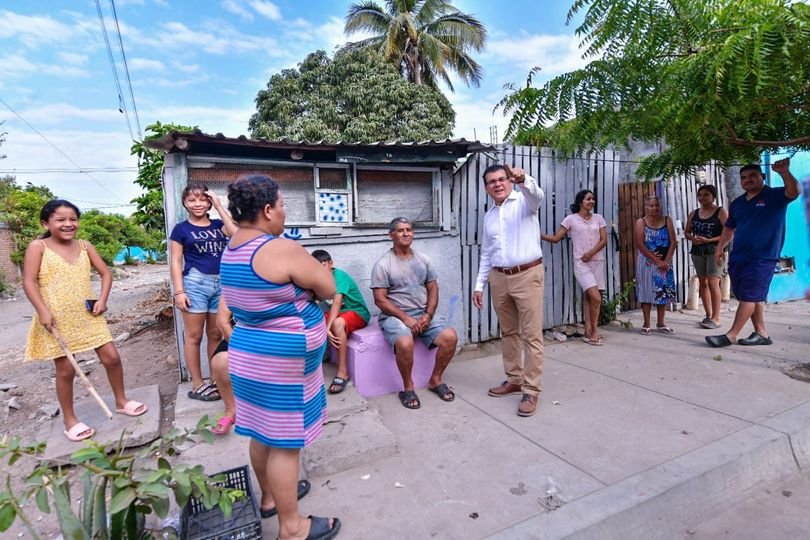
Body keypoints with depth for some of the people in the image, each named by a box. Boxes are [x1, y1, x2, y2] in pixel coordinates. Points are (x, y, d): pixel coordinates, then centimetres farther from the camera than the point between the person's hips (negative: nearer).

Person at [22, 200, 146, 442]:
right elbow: (29, 282, -9)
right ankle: (70, 420, 22)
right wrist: (43, 311, -18)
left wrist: (102, 299, -4)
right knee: (65, 370, 5)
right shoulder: (38, 246, -5)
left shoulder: (84, 246, 6)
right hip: (57, 319, -3)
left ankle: (121, 401, 25)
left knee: (112, 358, 5)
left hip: (87, 316, 4)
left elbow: (105, 273, 9)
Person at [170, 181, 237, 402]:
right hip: (195, 283, -3)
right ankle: (197, 385, 12)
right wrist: (179, 291, -9)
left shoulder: (217, 225, 12)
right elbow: (176, 262, 0)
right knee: (194, 336, 2)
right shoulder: (181, 229, 3)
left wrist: (219, 206, -3)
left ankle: (217, 379, 23)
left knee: (216, 335, 11)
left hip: (220, 283, 4)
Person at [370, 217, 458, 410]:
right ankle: (408, 387, -7)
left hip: (423, 314, 5)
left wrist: (428, 315, -7)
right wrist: (405, 318, -18)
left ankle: (435, 380, 6)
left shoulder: (423, 260, 9)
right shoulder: (383, 264, -6)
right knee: (405, 343, -34)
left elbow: (433, 289, 10)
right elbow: (380, 300, -10)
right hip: (394, 316, -4)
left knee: (450, 337, -18)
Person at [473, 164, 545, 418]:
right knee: (508, 332, 14)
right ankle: (514, 379, 28)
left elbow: (537, 195, -26)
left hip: (527, 275, -6)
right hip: (499, 278, 6)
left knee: (532, 335, -3)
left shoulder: (524, 201, 0)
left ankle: (531, 390, 5)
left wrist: (523, 179, -47)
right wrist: (479, 285, 13)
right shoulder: (489, 215, 16)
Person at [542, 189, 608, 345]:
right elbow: (556, 238, -2)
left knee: (588, 297, 4)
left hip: (597, 261, 4)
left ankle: (588, 332, 9)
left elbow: (604, 240, 4)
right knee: (596, 297, -13)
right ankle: (594, 330, 3)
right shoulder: (571, 219, 1)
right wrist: (539, 234, -16)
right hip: (581, 263, -4)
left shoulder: (598, 218, 11)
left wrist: (591, 252, -12)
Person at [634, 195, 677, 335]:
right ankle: (646, 324, 7)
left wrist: (666, 261, -11)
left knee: (663, 292, 6)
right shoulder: (641, 222, -3)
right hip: (647, 262, -3)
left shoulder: (667, 220, 7)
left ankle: (661, 323, 18)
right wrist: (657, 261, -15)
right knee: (647, 292, -1)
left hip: (665, 262, 3)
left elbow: (673, 242, 0)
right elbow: (640, 245, -12)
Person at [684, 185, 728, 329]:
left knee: (713, 282, -12)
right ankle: (708, 315, 18)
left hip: (715, 250, -5)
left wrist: (708, 240, -20)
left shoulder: (721, 212, -2)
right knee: (702, 282, 8)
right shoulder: (693, 213, 12)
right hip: (697, 251, 5)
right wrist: (692, 238, -8)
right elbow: (687, 232, 14)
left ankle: (716, 317, -7)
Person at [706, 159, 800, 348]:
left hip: (763, 257, -6)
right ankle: (761, 333, 19)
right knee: (753, 297, 10)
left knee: (749, 296, -8)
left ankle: (731, 335, -9)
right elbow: (728, 229, 20)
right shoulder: (737, 203, 15)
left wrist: (784, 172, -38)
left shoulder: (775, 196, -1)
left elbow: (794, 191, -22)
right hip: (737, 257, 6)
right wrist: (719, 249, 11)